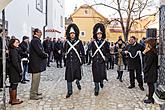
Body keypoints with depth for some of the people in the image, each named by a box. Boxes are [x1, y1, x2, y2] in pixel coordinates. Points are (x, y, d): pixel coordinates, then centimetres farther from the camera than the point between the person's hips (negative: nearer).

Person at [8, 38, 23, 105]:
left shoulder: (13, 50, 13)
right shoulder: (14, 51, -17)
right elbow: (15, 62, -22)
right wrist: (20, 70, -17)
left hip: (12, 70, 10)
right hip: (15, 71, -10)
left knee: (12, 85, 15)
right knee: (14, 85, -2)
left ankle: (11, 99, 25)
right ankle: (14, 100, 7)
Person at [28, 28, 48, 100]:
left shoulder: (36, 40, 16)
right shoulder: (35, 40, -16)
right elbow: (39, 52, -23)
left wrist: (44, 54, 4)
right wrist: (46, 55, -7)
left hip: (37, 63, 10)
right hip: (36, 63, -10)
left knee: (36, 79, 18)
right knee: (35, 79, -3)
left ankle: (35, 92, 30)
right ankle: (33, 95, 5)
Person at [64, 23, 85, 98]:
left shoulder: (79, 42, 0)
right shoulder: (67, 42, 6)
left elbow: (82, 52, 2)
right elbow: (64, 51, 17)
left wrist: (82, 60, -2)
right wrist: (65, 56, 5)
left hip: (77, 61, -1)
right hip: (69, 62, 2)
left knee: (77, 75, 7)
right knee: (69, 76, 1)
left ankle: (77, 82, 43)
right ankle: (69, 91, 12)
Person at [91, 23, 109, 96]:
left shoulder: (105, 43, 2)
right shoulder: (93, 43, 4)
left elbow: (108, 52, 6)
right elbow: (91, 51, 12)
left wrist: (106, 58, -6)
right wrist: (92, 58, 4)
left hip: (102, 61, 0)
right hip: (95, 62, 1)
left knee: (102, 75, -2)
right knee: (96, 75, 2)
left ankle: (101, 81, 34)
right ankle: (96, 90, 12)